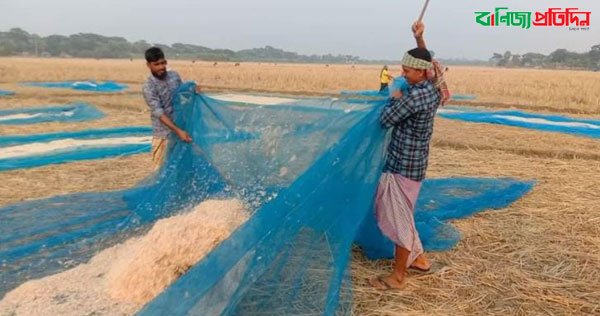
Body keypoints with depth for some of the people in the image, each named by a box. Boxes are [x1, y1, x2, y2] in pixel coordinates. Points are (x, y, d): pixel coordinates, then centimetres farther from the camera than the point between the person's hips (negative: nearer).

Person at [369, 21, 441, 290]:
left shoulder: (415, 96, -24)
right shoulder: (433, 89, 5)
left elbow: (385, 120, -17)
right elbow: (427, 63, 27)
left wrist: (395, 99, 0)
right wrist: (420, 40, 18)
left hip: (402, 165, -10)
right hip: (412, 162, 10)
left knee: (399, 220, 1)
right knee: (398, 214, 22)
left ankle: (398, 276, 14)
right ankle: (419, 258, 34)